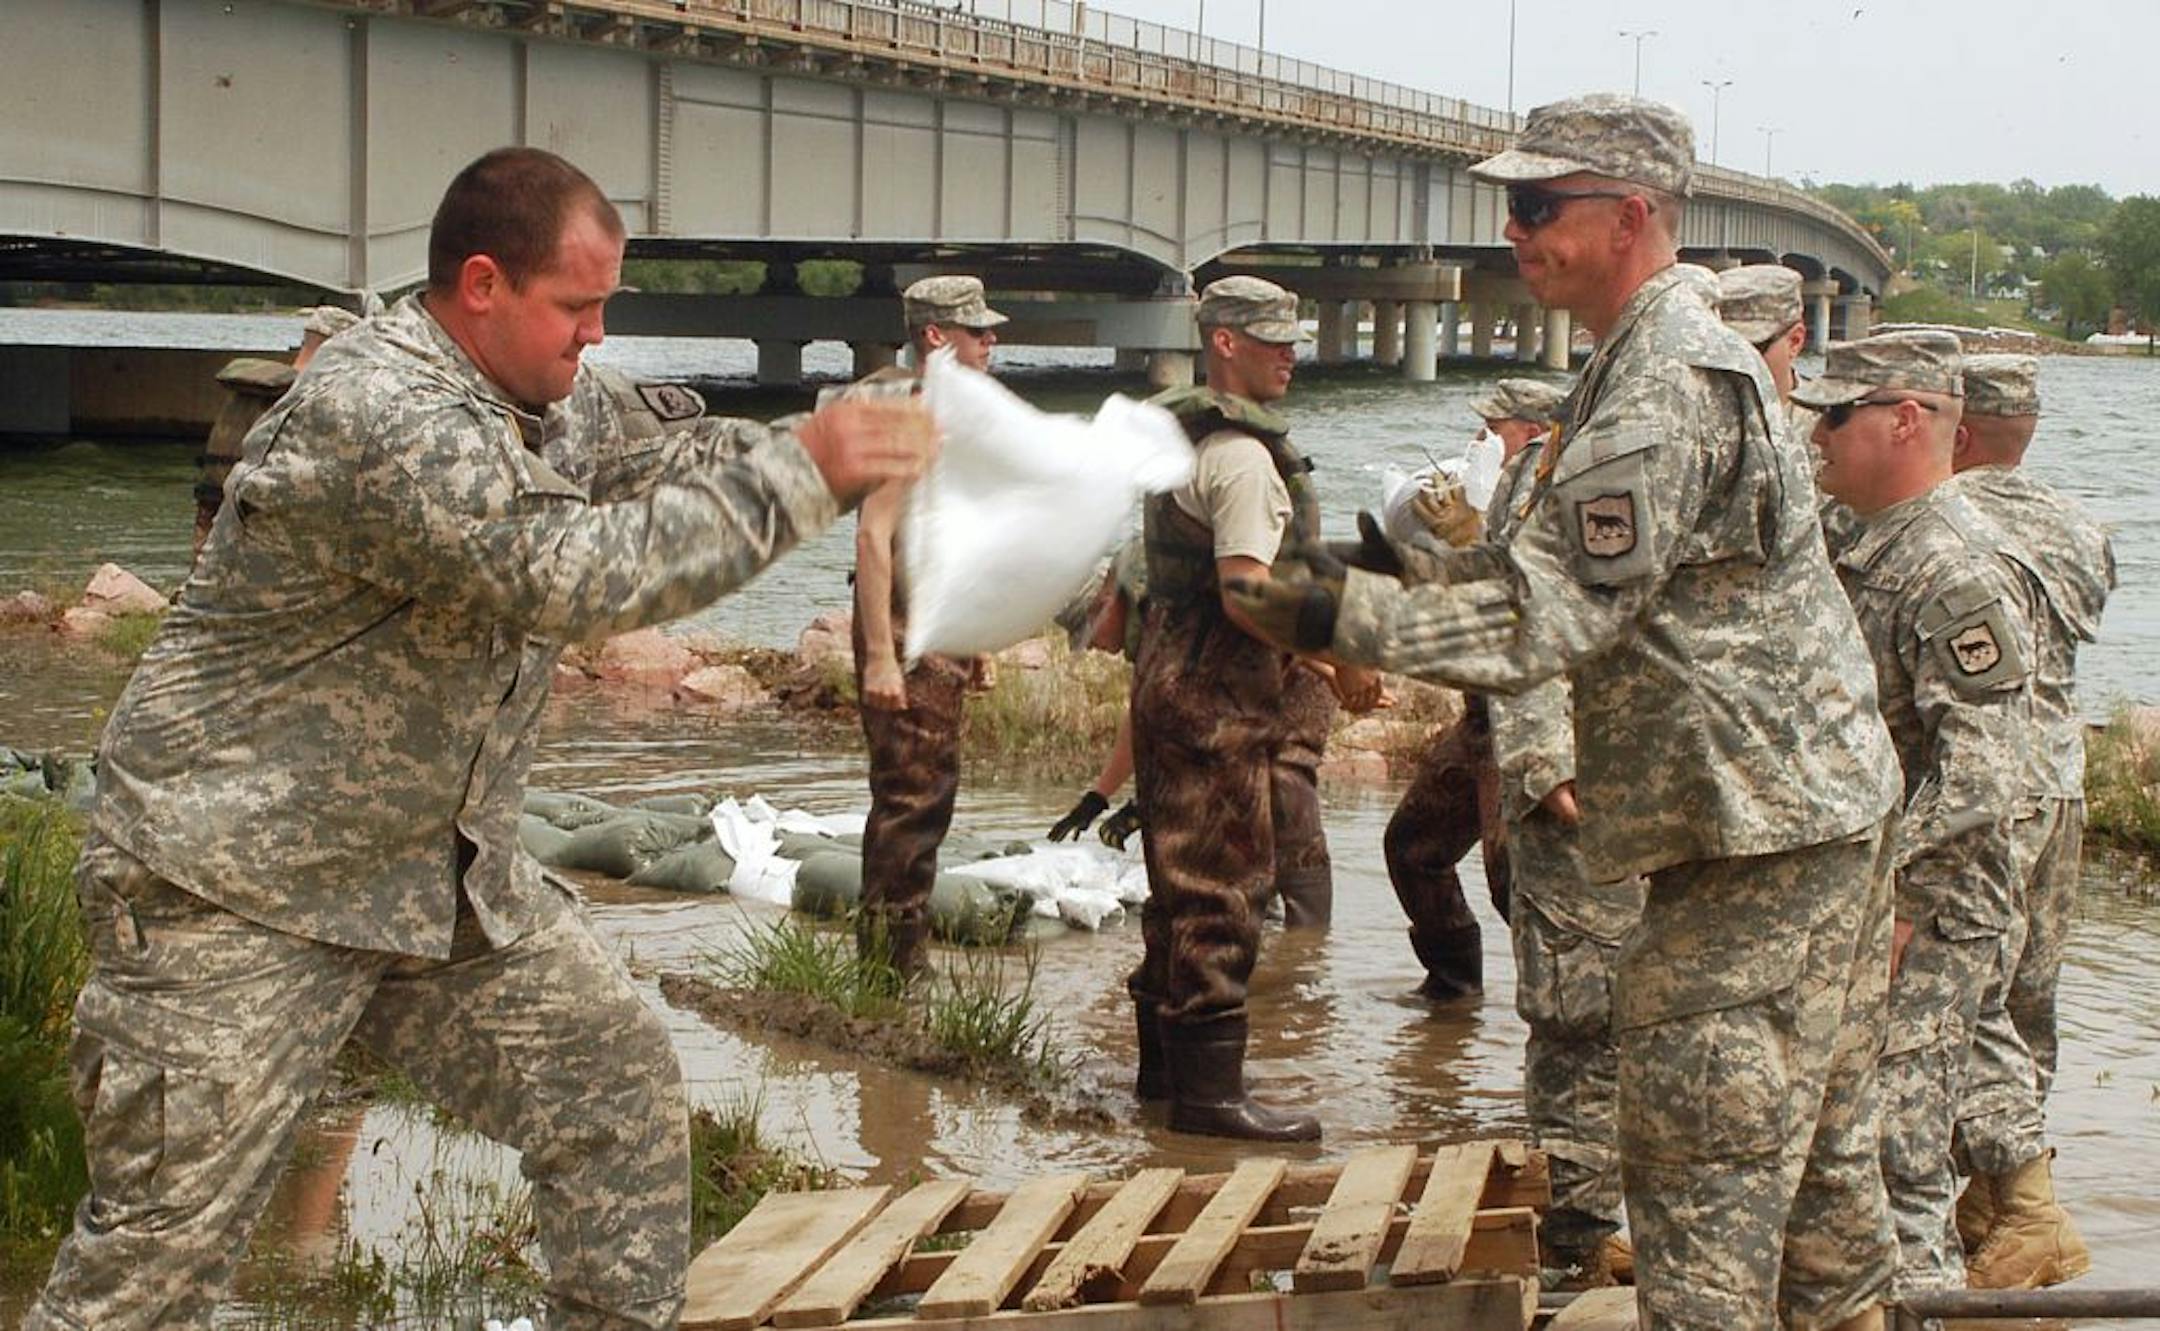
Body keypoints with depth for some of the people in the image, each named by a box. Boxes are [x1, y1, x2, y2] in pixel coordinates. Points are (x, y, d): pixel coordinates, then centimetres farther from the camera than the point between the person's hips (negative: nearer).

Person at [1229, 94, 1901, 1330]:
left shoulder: (1666, 387, -20)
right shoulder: (1680, 354, 15)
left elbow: (1552, 614, -23)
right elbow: (1579, 576, 18)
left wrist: (1346, 614, -21)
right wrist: (1412, 575, 6)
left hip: (1759, 832, -11)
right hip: (1826, 808, 11)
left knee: (1704, 1155, -5)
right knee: (1819, 1138, 18)